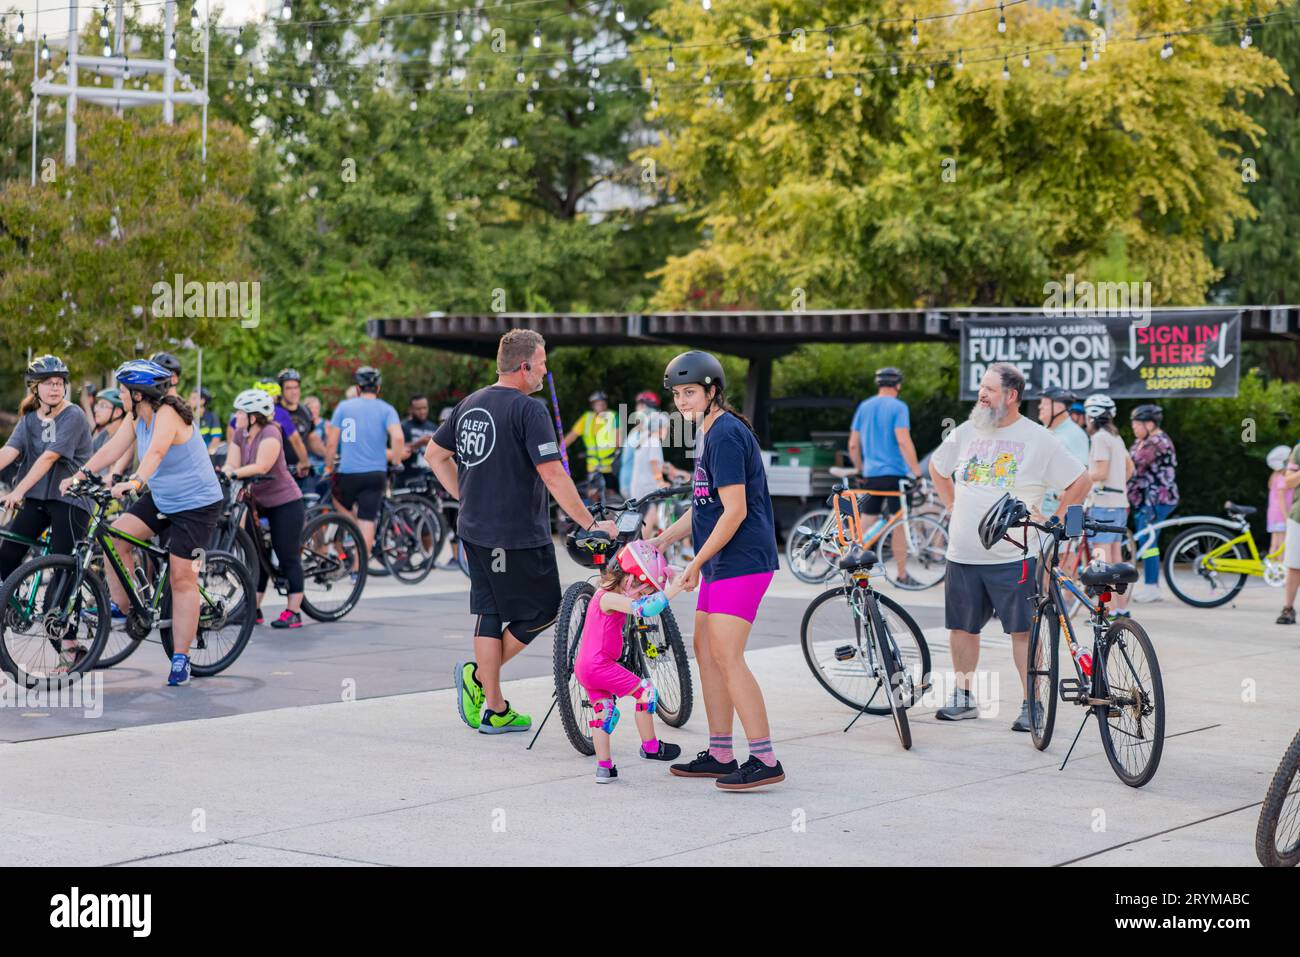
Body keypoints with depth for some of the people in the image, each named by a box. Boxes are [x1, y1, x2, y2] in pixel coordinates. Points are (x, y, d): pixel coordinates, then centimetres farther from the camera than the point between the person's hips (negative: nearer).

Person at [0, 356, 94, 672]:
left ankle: (70, 646, -3)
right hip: (37, 498, 6)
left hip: (70, 500, -6)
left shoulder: (73, 416, -11)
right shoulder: (29, 419, 9)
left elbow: (49, 457, -21)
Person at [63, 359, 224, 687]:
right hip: (161, 499, 8)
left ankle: (181, 659, 1)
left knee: (182, 579, -6)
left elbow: (156, 451, -41)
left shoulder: (167, 414, -25)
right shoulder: (137, 416, 1)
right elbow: (114, 446, -4)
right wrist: (82, 473, -17)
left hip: (196, 504, -8)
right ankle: (122, 607, 6)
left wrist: (134, 482, -56)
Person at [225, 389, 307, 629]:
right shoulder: (240, 435, 3)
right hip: (258, 503, 7)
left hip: (285, 503, -7)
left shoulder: (270, 434, -18)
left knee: (288, 557, -4)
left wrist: (233, 474, -39)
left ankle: (293, 611, 0)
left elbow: (262, 466, -30)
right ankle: (254, 609, 14)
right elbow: (231, 464, -7)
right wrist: (222, 474, -28)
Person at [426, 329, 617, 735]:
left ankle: (495, 711, 15)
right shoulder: (528, 410, -15)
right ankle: (478, 675, 2)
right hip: (519, 535, -8)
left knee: (491, 613, 12)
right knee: (543, 610, 8)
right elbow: (554, 476, -19)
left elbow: (434, 454, 18)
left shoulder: (470, 404, 10)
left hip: (474, 531, 8)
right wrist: (591, 525, -13)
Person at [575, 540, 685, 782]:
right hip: (600, 665, -10)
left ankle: (604, 767, 11)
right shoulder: (609, 598, -16)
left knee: (604, 711, 13)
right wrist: (675, 588, -33)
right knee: (646, 691, -1)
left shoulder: (606, 594, 16)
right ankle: (650, 747, 9)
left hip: (584, 667, 10)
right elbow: (644, 608, -31)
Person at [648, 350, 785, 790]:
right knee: (706, 651, 13)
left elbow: (734, 511, -20)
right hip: (721, 564, 11)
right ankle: (719, 755, 20)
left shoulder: (726, 434, -15)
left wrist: (696, 564, -14)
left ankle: (765, 760, -11)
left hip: (741, 563, -11)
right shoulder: (710, 433, 17)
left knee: (727, 658, -12)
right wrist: (663, 538, 16)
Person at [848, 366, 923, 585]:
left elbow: (853, 445, 12)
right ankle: (902, 576, 1)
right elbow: (903, 441, -18)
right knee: (899, 523, -1)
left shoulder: (864, 407, 10)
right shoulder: (898, 407, -7)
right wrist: (916, 471, -15)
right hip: (895, 473, -5)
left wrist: (860, 469, 23)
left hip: (870, 474, 5)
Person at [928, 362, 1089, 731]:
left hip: (1013, 557, -4)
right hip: (963, 554, 5)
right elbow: (937, 468, 27)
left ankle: (1031, 704, 4)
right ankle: (963, 698, 24)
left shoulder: (1038, 439, -3)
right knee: (962, 627, 10)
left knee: (1023, 631, -3)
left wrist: (1054, 520, -1)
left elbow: (1081, 480, 2)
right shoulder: (967, 432, 9)